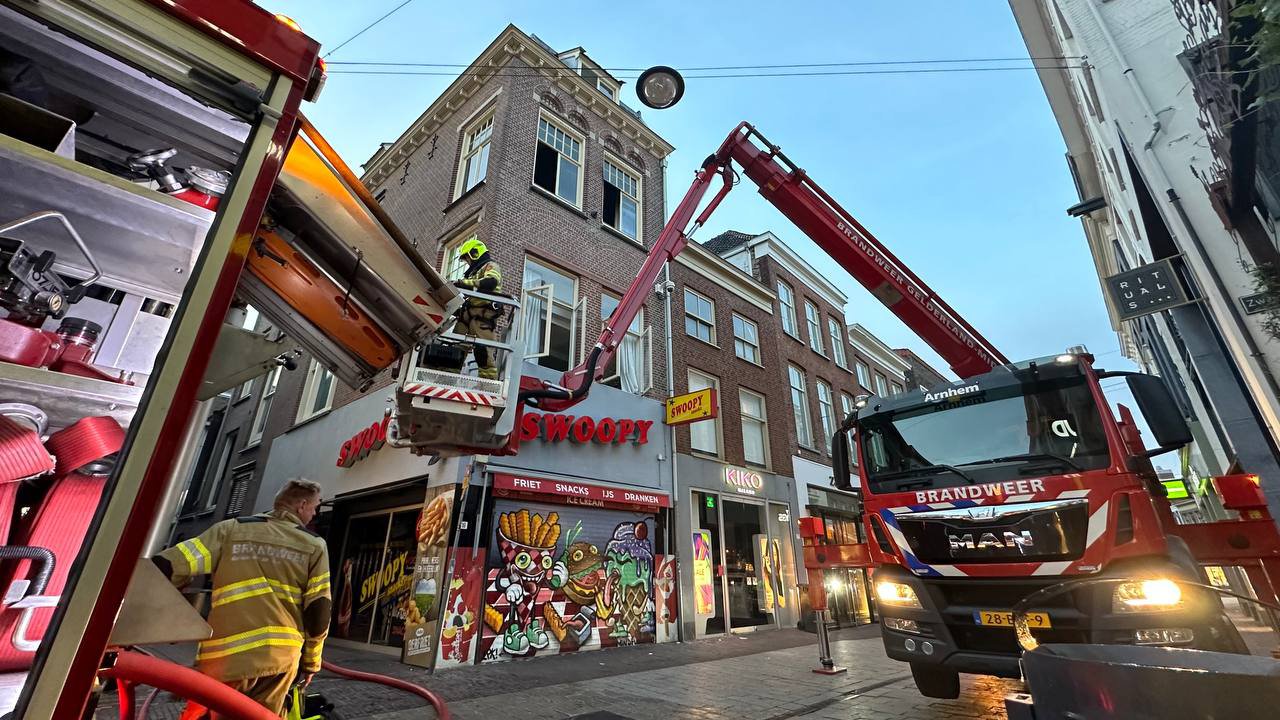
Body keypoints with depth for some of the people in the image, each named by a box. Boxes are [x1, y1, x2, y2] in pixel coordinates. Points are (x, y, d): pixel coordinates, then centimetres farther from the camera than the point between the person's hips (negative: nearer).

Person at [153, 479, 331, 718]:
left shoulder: (231, 529, 7)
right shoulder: (314, 545, 5)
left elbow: (168, 567, -3)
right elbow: (319, 610, 3)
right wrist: (311, 661, 15)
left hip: (226, 655, -1)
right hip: (281, 655, 1)